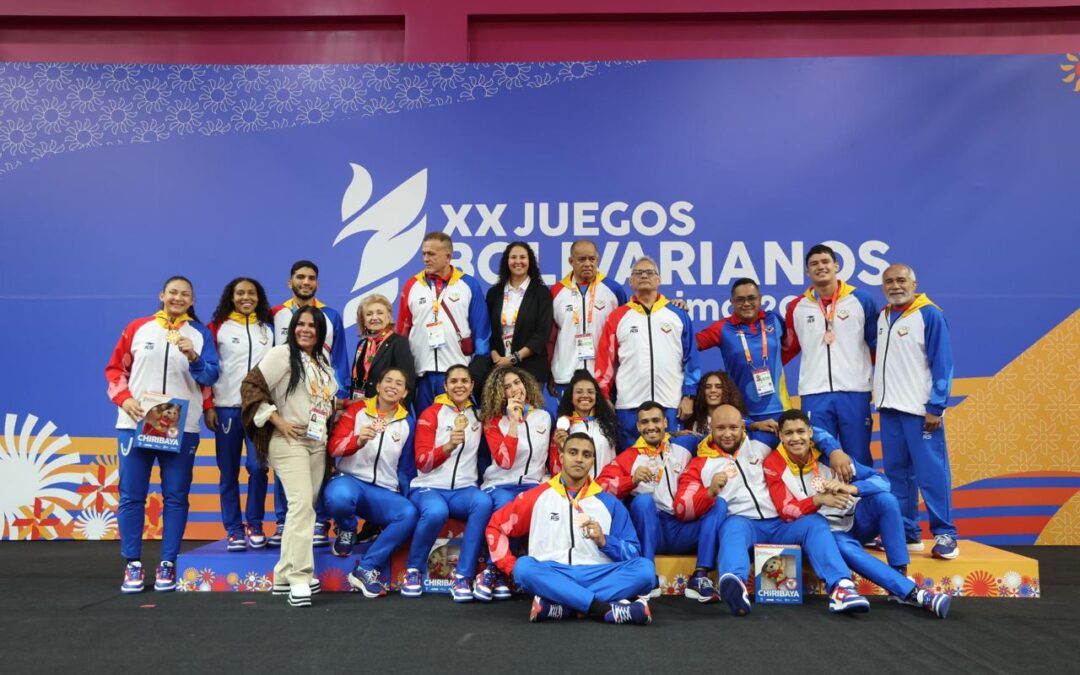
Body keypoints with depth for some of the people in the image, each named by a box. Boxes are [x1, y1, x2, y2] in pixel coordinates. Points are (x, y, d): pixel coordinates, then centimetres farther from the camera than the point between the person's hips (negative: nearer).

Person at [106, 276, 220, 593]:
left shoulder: (200, 334, 7)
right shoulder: (137, 328, 8)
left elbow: (210, 376, 0)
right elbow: (115, 368, 11)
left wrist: (194, 357, -18)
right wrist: (123, 398, -4)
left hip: (181, 428, 0)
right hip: (135, 424, 1)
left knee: (176, 497, 2)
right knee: (131, 496, 2)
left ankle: (168, 564, 11)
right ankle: (133, 564, 12)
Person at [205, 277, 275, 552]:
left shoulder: (268, 328, 13)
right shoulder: (217, 328, 5)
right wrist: (208, 406, -4)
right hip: (226, 408, -1)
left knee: (257, 467, -9)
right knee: (228, 472, 3)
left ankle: (255, 525, 6)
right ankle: (234, 530, 11)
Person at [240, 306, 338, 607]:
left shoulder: (324, 363, 16)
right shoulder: (282, 354, -6)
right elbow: (251, 386, -13)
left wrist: (335, 408, 9)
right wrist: (277, 421, -15)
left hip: (318, 443, 8)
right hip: (288, 441, -7)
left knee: (304, 507, 9)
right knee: (302, 503, -19)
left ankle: (284, 576, 18)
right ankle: (299, 577, -16)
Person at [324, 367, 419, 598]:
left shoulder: (408, 422, 9)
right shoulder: (357, 409, 3)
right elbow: (334, 447, -10)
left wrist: (403, 498, 7)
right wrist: (358, 441, -30)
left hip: (385, 493, 2)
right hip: (350, 480, -2)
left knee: (409, 514, -30)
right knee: (339, 497, -39)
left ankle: (366, 569, -17)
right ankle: (346, 531, -1)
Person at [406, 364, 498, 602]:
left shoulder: (478, 415, 13)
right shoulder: (431, 415, 1)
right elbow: (422, 462, -7)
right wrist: (448, 446, -26)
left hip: (464, 490, 3)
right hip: (429, 487, -3)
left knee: (484, 502, -32)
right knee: (436, 511, -37)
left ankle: (464, 576, -27)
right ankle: (413, 570, -11)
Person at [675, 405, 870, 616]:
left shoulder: (760, 443, 15)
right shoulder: (701, 464, 8)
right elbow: (682, 509, -3)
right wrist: (710, 491, -19)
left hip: (781, 522, 4)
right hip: (742, 523, -3)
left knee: (815, 522, -22)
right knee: (733, 526, -36)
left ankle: (841, 586, -39)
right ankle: (734, 586, -66)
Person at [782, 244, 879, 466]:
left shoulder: (861, 300, 4)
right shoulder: (797, 307, 8)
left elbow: (878, 343, 9)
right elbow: (787, 349, 17)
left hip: (854, 392, -1)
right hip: (814, 395, 1)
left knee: (859, 459, 7)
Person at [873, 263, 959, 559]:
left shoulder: (929, 314, -7)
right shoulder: (882, 316, 12)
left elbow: (942, 363, -10)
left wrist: (936, 407, -14)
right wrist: (879, 395, 14)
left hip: (920, 409, -6)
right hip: (889, 408, 7)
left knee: (931, 473, -6)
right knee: (896, 472, 9)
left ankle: (945, 534, 2)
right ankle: (906, 531, 17)